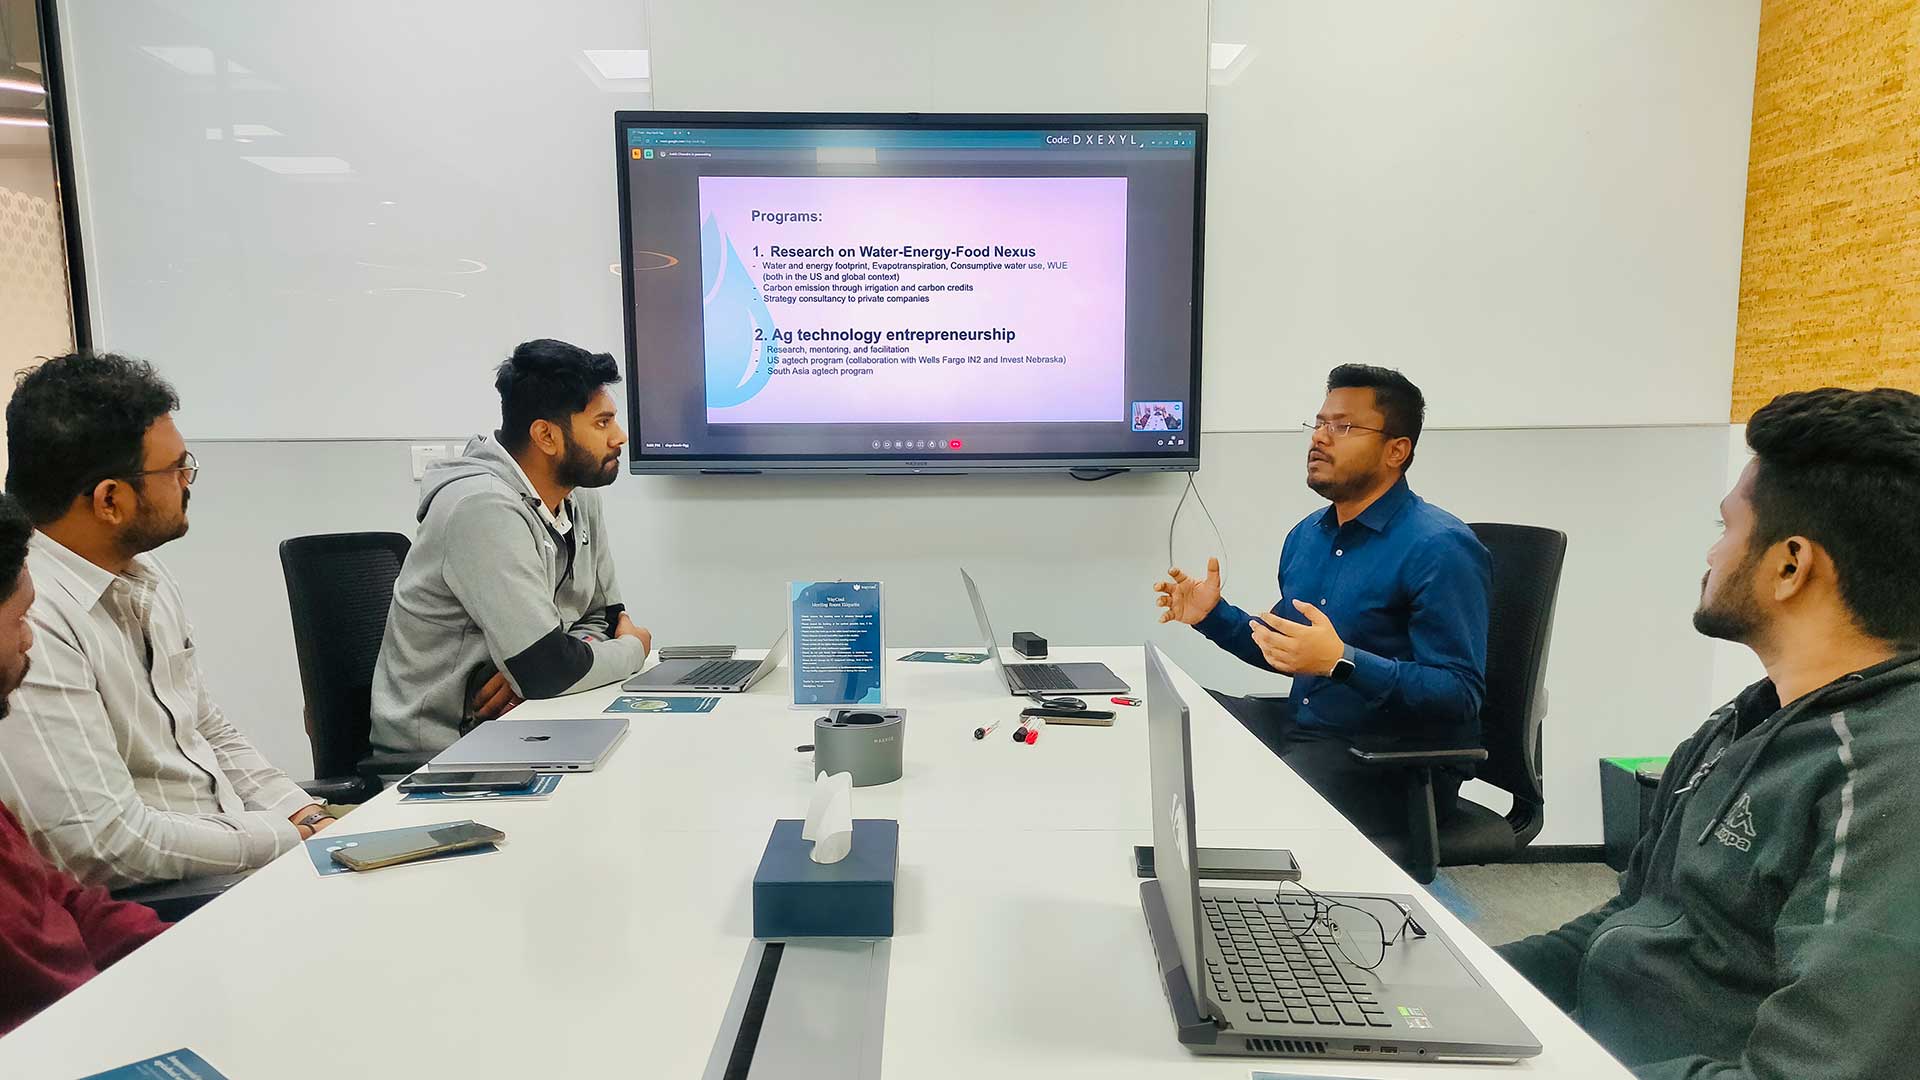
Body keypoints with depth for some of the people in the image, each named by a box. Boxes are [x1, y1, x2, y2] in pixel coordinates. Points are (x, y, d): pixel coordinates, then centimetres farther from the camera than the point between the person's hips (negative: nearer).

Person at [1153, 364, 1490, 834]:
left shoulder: (1439, 548, -16)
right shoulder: (1307, 535, 10)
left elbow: (1459, 696, -21)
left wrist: (1340, 661, -32)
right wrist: (1214, 615, 6)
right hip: (1300, 726, 8)